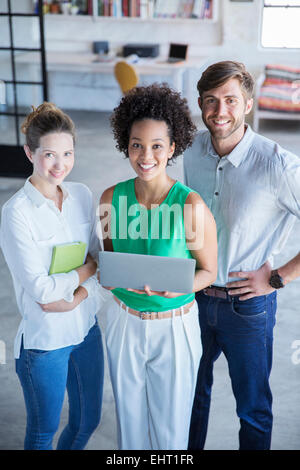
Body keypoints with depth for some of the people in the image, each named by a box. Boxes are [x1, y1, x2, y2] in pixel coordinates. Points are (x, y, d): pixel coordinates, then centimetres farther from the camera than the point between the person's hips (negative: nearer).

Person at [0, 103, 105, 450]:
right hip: (44, 339, -5)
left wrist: (77, 294, -15)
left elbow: (97, 258, 2)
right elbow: (41, 289, -20)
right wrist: (86, 270, -9)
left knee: (88, 420, 22)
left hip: (86, 327, 6)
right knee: (43, 431, 14)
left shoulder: (82, 195, -1)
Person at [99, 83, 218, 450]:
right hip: (123, 322, 3)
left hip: (174, 326, -3)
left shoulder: (191, 205, -19)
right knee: (130, 417, 21)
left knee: (171, 429, 14)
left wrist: (176, 288, -26)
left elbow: (208, 270, -7)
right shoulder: (112, 198, -8)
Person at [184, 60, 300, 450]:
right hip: (194, 297, 5)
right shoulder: (192, 151, -6)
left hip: (247, 304, -4)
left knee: (253, 407, 15)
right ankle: (188, 450, 47)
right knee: (192, 392, 24)